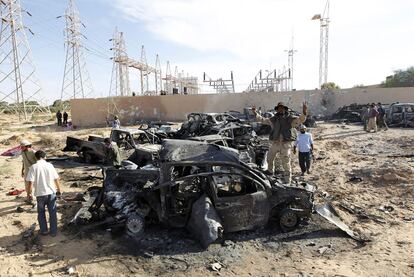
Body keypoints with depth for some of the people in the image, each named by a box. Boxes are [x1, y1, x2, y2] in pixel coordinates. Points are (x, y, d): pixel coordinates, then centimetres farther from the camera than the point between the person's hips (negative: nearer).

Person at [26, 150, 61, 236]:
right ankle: (53, 231, 18)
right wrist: (58, 189, 14)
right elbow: (56, 179, 0)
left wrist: (29, 193, -1)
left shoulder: (34, 167, -9)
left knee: (41, 213, 19)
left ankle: (44, 230, 27)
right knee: (52, 213, 12)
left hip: (40, 194, -1)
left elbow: (30, 182, -14)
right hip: (51, 192, 1)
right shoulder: (49, 165, -3)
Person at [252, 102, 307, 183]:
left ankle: (287, 181, 10)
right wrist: (255, 113, 18)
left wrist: (304, 112, -31)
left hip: (285, 144, -5)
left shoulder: (290, 118, -1)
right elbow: (263, 120, 20)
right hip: (275, 143, 5)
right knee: (270, 158, 20)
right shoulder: (273, 119, 11)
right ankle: (270, 171, 46)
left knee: (286, 163, -2)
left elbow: (300, 120, -13)